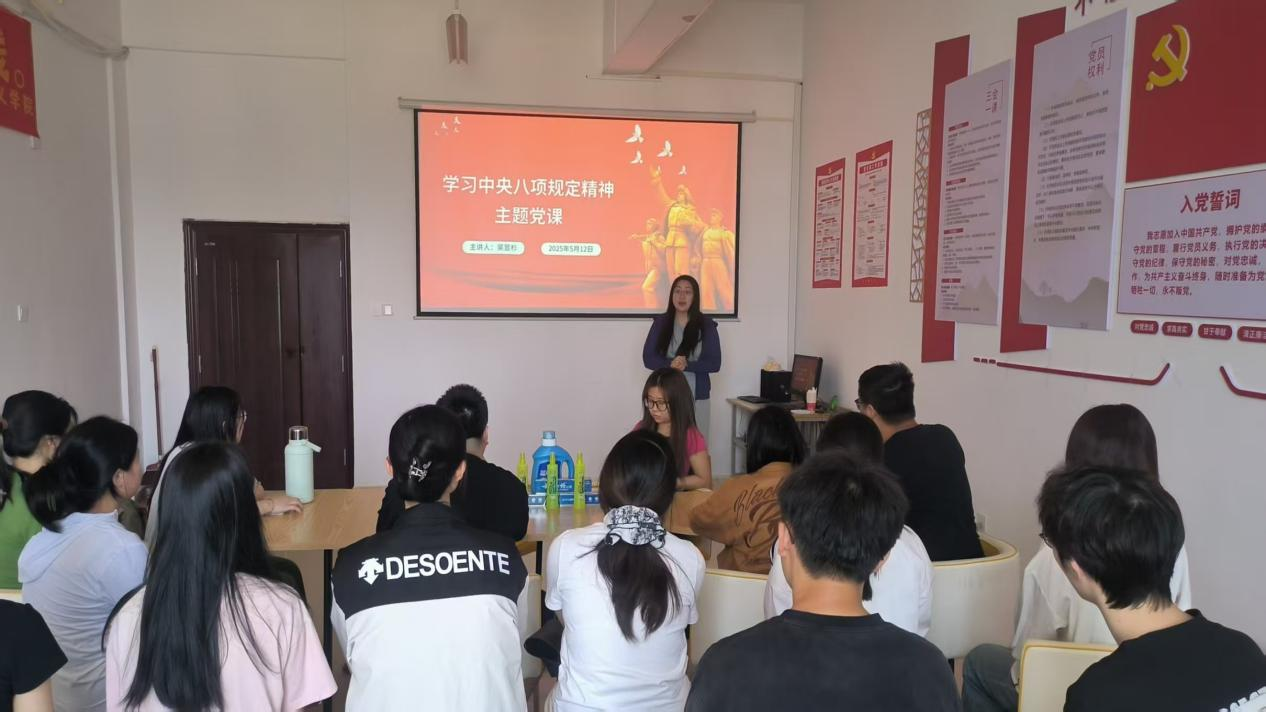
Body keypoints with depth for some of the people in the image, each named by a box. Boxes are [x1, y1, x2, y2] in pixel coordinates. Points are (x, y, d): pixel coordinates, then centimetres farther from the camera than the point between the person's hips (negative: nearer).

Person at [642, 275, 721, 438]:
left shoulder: (706, 325, -1)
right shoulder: (661, 322, 2)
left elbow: (714, 363, -4)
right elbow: (648, 359, -1)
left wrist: (687, 365, -20)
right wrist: (670, 364, -20)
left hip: (698, 397, 0)